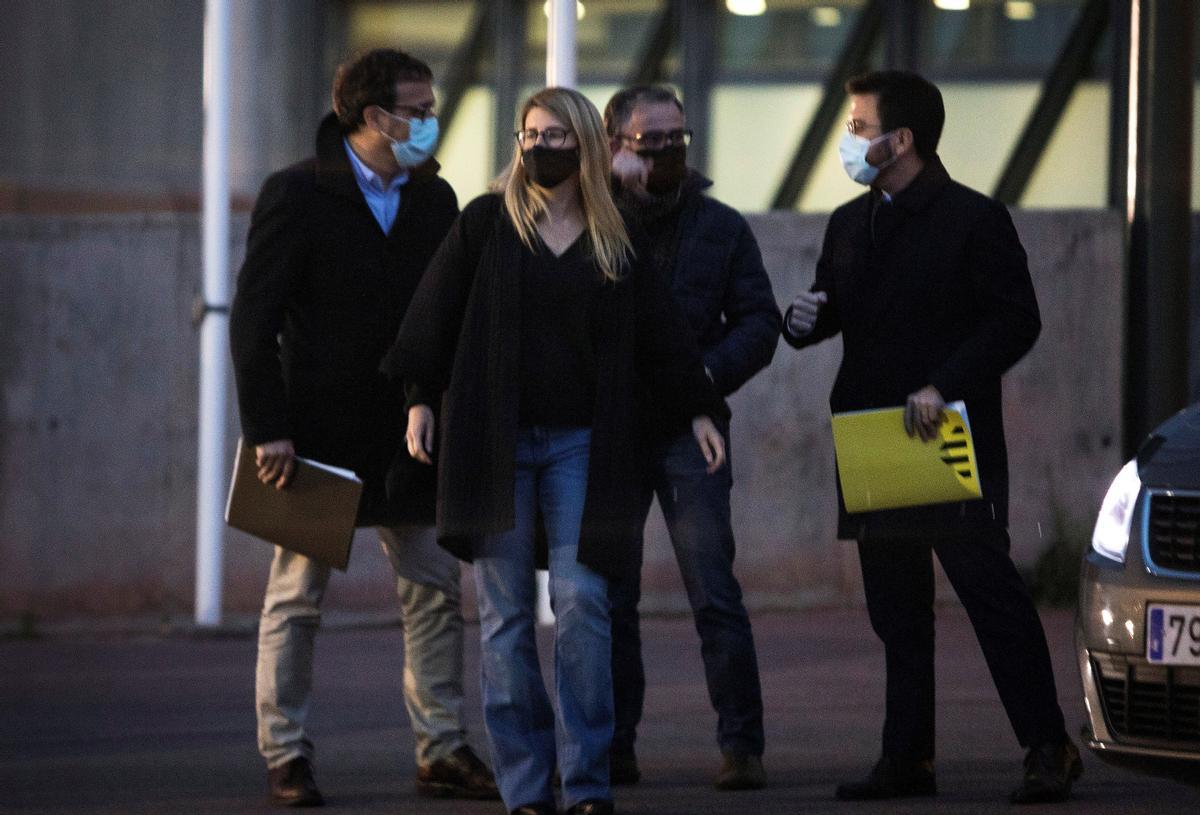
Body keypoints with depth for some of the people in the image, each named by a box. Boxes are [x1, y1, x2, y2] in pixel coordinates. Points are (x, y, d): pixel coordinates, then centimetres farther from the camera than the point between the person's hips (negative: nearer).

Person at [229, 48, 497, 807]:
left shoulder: (434, 200, 9)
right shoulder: (297, 195, -7)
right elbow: (254, 318, -9)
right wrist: (268, 428, -15)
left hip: (408, 436, 5)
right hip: (319, 433, -5)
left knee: (438, 590, 4)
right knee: (297, 598, 2)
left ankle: (444, 751, 11)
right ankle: (287, 757, 9)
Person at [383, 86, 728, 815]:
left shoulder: (616, 242, 8)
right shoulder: (486, 223, 4)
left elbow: (661, 331, 11)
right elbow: (436, 312, 4)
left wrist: (698, 408, 8)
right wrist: (421, 400, -2)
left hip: (581, 445, 0)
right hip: (493, 441, 0)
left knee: (582, 604, -8)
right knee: (505, 615, 0)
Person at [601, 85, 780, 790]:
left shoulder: (721, 226, 10)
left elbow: (759, 322, 6)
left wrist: (708, 373, -10)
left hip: (688, 428, -1)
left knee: (715, 594, -10)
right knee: (609, 595, 4)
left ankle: (742, 745, -9)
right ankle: (613, 745, 12)